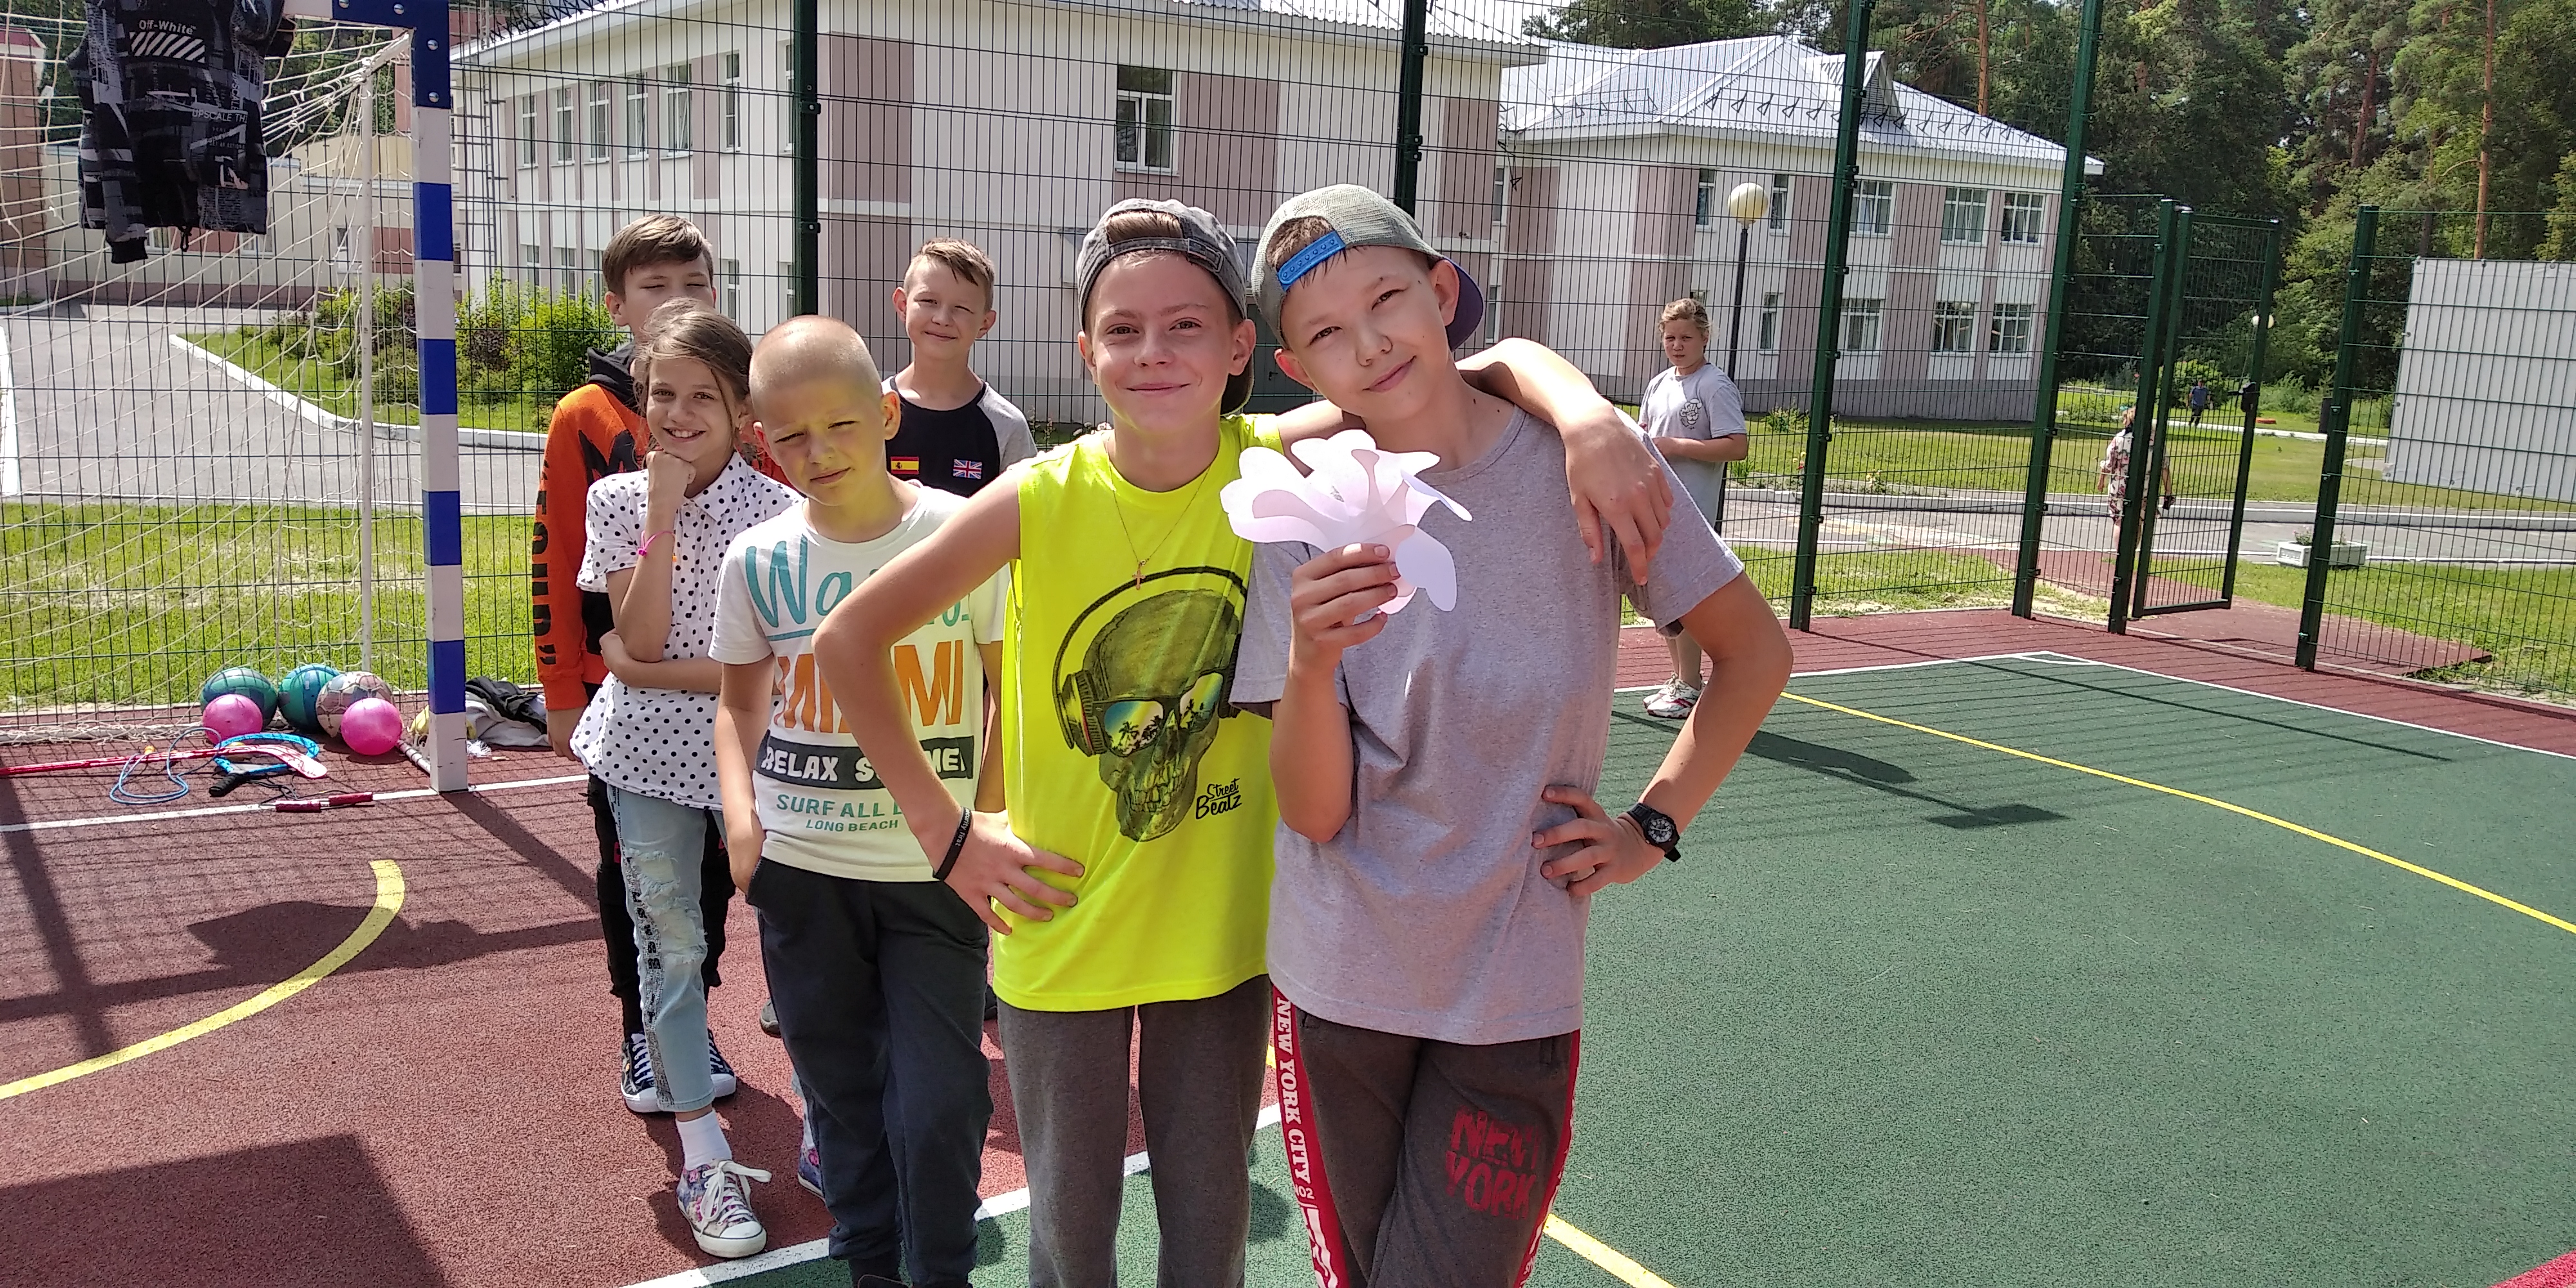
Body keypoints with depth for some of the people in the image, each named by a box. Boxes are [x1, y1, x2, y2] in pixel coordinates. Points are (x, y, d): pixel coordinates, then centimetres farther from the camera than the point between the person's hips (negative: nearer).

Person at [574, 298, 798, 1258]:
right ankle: (704, 1156, 18)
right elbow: (641, 639, -12)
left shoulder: (775, 510, -7)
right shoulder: (618, 500, -1)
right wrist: (664, 511, -17)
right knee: (669, 946, 7)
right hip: (649, 755, 2)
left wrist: (654, 672, -14)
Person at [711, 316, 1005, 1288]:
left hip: (934, 870, -3)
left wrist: (988, 819, -10)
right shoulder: (758, 560, 0)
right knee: (838, 1087, 16)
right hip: (799, 870, 3)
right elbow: (741, 699, 12)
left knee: (940, 1099, 1)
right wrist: (741, 815, -3)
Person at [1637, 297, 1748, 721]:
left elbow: (1737, 446, -18)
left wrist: (1675, 446, -19)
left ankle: (1690, 688, 3)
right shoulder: (1659, 383, 13)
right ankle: (1678, 677, 24)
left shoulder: (1716, 386, -10)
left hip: (1691, 509, -8)